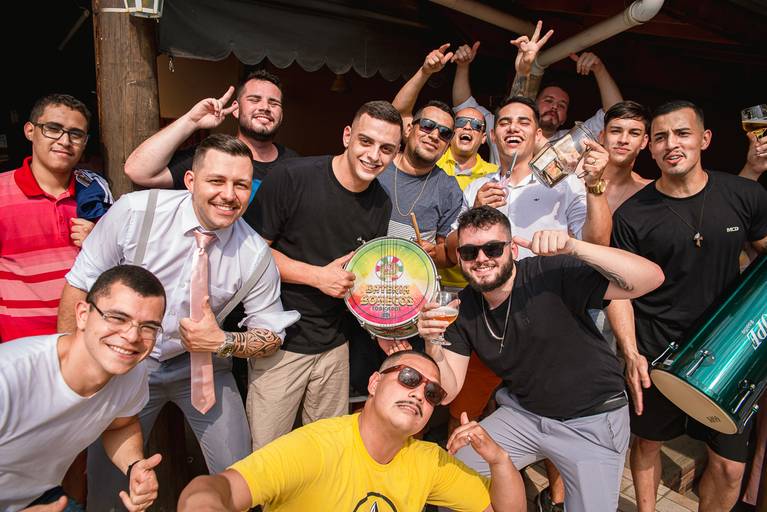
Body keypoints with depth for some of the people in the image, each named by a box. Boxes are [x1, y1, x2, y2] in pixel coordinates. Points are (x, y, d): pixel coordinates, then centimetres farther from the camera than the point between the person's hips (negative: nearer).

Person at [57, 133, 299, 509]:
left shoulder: (255, 255, -19)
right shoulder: (134, 211, -21)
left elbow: (271, 334, -7)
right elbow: (81, 283, -11)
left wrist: (223, 343, -25)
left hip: (203, 364, 1)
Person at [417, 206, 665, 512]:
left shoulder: (551, 273, -23)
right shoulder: (463, 308, -8)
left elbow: (651, 278, -30)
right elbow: (446, 392, -9)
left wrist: (572, 247, -43)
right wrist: (433, 344, -28)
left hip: (592, 419, -4)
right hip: (522, 414, 4)